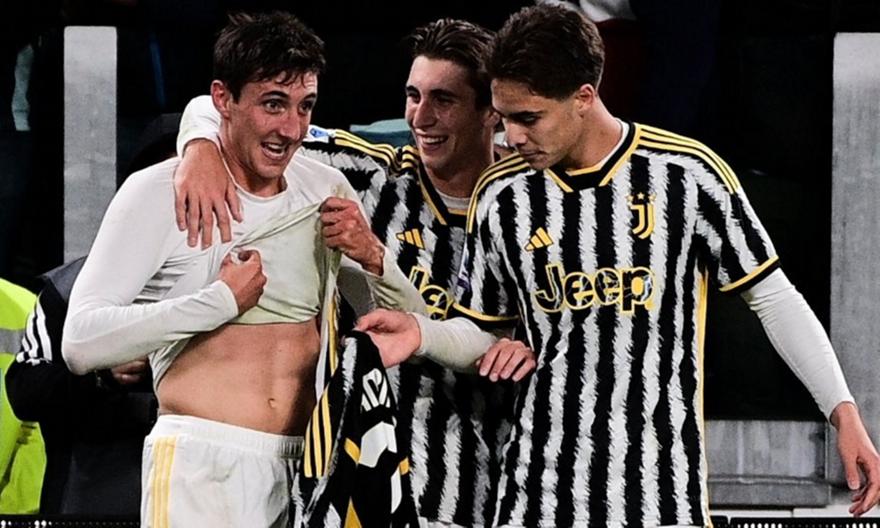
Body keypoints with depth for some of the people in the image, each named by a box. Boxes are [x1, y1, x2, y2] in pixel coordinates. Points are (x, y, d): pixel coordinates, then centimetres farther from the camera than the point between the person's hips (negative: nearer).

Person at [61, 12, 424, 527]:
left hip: (305, 466, 5)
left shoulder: (328, 191, 8)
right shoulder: (158, 193, -6)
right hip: (200, 465, -5)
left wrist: (372, 258, -7)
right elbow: (81, 342, -15)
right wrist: (223, 300, -15)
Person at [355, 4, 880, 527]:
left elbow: (775, 298, -1)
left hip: (663, 486, -3)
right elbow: (482, 331, 13)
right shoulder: (501, 196, 2)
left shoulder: (688, 174, -7)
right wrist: (421, 333, -8)